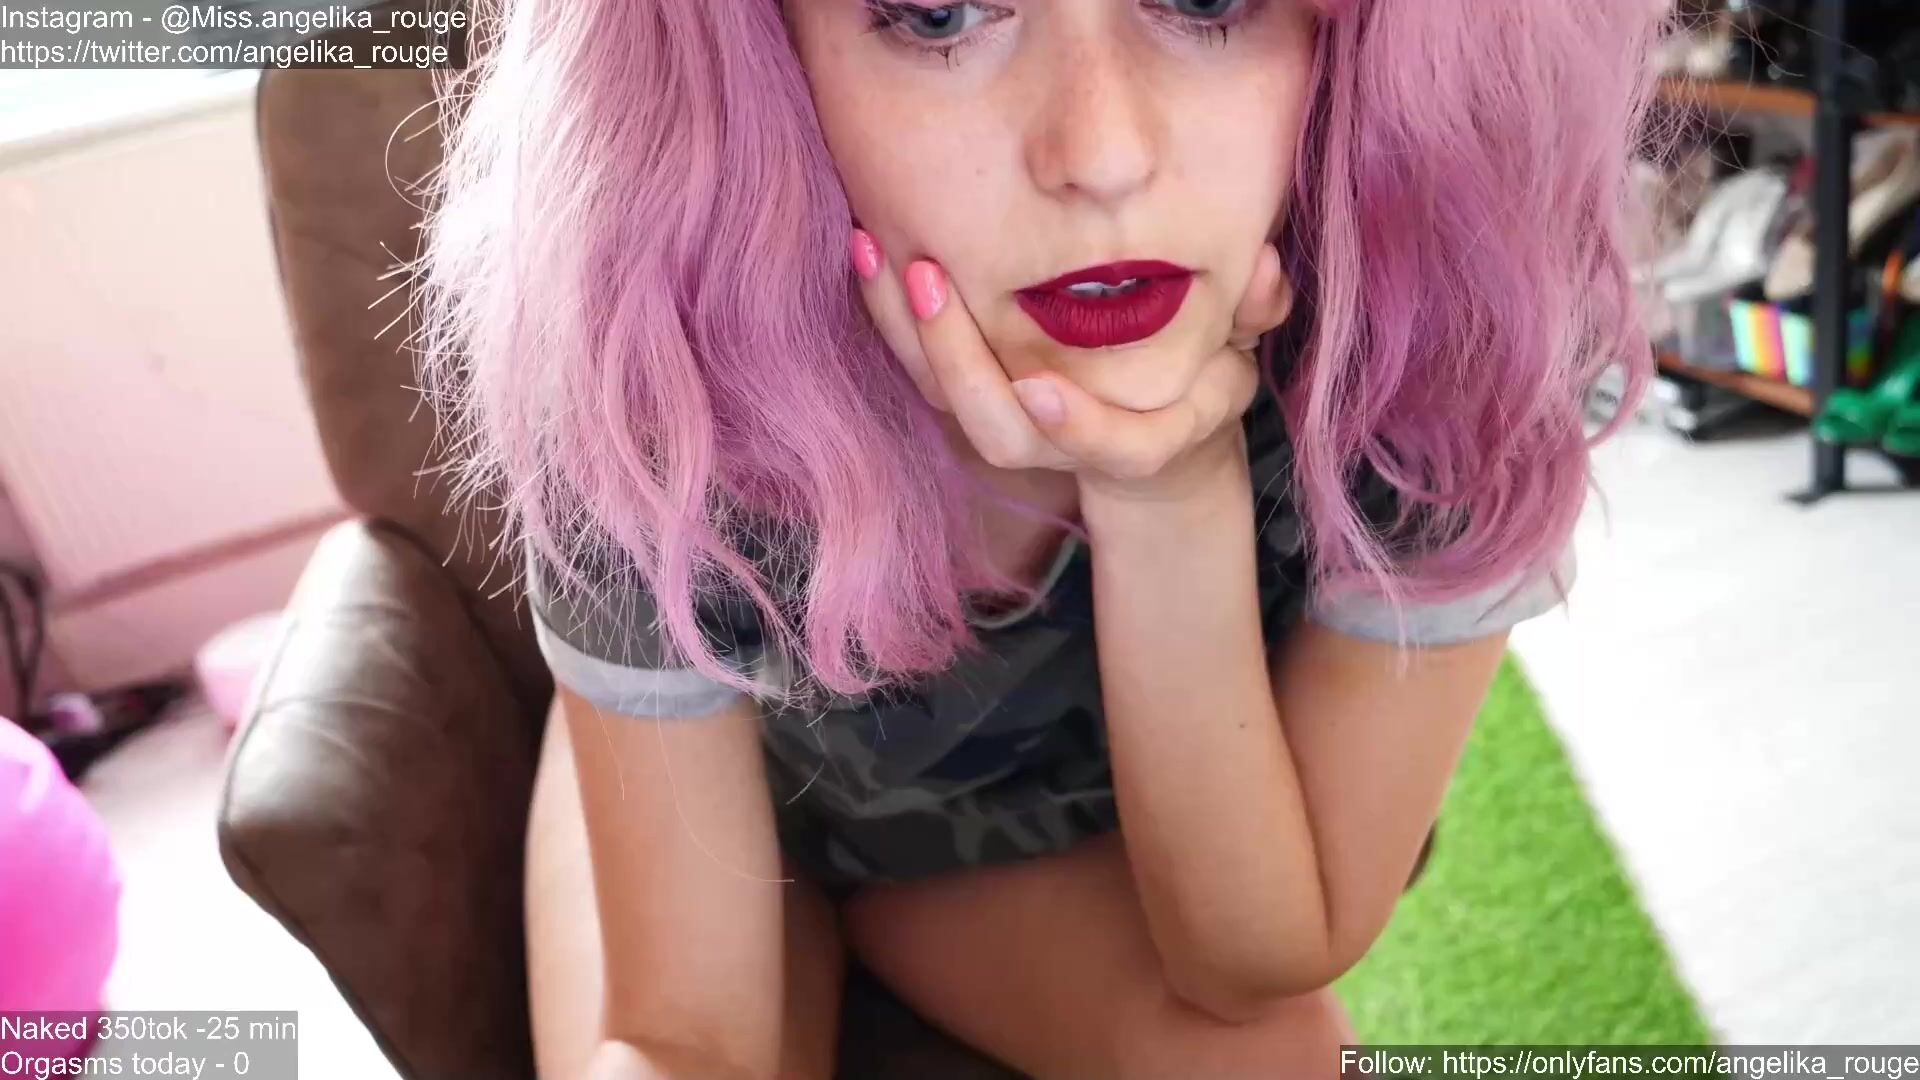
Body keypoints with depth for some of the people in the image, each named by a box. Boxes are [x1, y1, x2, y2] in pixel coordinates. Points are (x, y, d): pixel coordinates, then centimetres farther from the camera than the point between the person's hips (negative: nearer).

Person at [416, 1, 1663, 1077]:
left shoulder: (1440, 335, -32)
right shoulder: (654, 356, -35)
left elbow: (1260, 960, -23)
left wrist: (1175, 500, -39)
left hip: (1076, 828, 2)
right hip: (694, 775, -1)